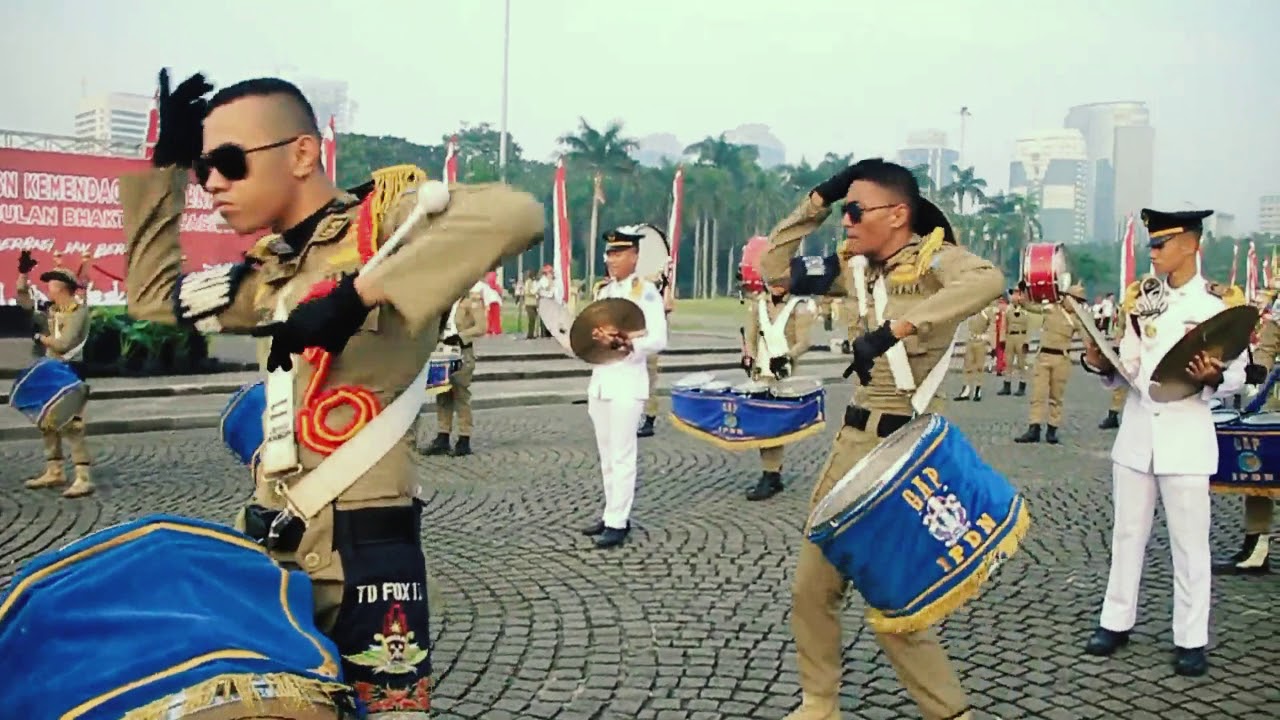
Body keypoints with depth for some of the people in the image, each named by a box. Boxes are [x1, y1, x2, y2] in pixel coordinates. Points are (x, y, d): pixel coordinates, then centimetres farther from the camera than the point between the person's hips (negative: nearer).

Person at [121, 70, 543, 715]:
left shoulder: (386, 212, -8)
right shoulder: (274, 272, 14)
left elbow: (516, 214, -26)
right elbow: (153, 294, 28)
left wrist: (359, 293, -28)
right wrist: (165, 167, 19)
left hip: (361, 551, -8)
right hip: (270, 545, 8)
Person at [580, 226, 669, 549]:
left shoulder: (646, 292, -7)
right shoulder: (602, 291, 15)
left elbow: (658, 340, -14)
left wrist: (623, 344, -26)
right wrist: (592, 338, -2)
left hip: (627, 383, -7)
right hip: (600, 381, 7)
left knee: (622, 455, -6)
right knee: (607, 455, 11)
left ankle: (617, 523, -2)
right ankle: (612, 514, 19)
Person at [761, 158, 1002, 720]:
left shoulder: (933, 257, -11)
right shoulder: (863, 269, 9)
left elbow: (989, 280, -33)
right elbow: (776, 266, 14)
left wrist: (896, 328, -38)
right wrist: (819, 198, 6)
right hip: (852, 440, 8)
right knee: (812, 586, 12)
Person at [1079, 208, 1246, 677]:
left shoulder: (1219, 303, -5)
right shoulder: (1143, 300, 8)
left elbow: (1237, 375, -5)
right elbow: (1127, 369, 8)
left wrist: (1212, 378, -25)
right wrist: (1100, 362, -11)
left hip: (1186, 435, -4)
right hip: (1137, 430, 4)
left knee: (1189, 542, 2)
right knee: (1128, 532, 12)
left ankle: (1190, 639, 13)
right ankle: (1116, 621, 23)